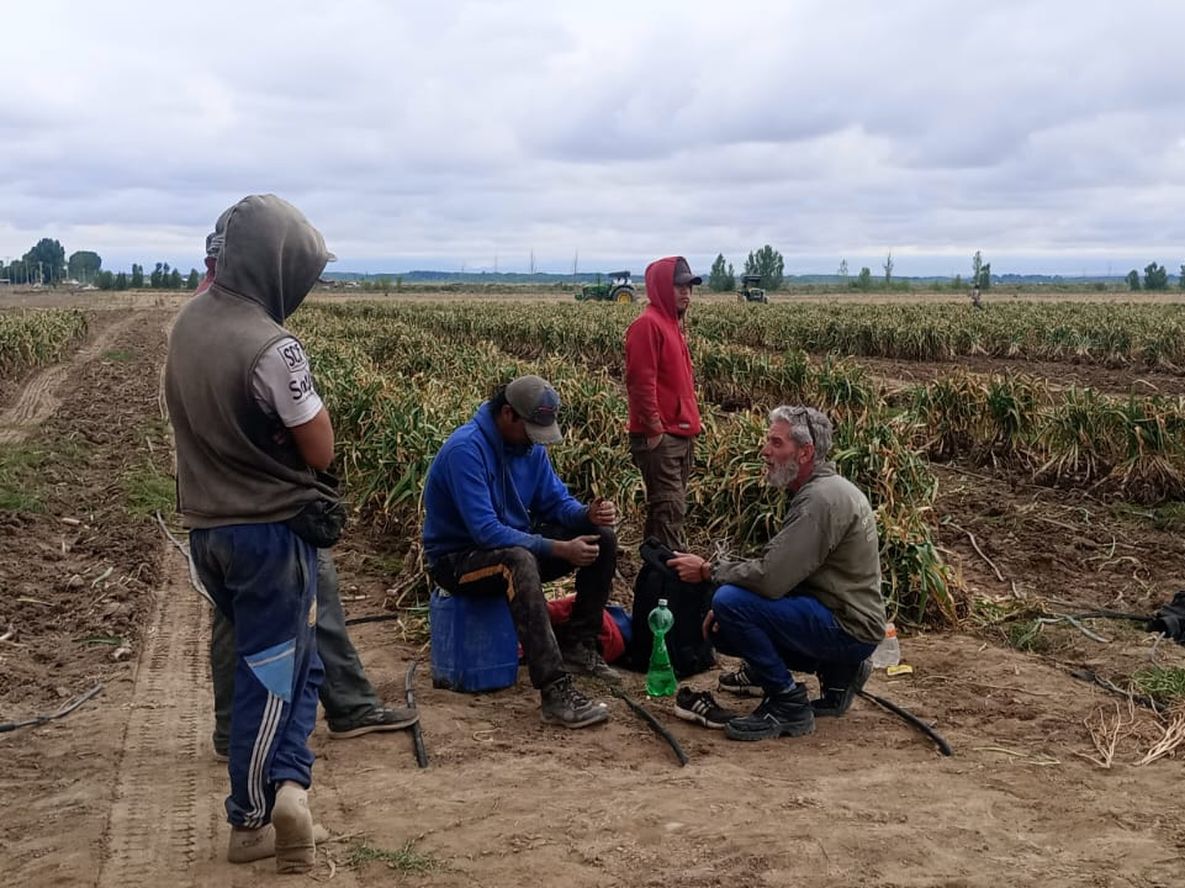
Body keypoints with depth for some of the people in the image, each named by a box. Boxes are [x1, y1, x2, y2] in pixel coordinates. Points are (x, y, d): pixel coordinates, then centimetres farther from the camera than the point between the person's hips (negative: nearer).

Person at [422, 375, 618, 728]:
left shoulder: (531, 446, 0)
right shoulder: (466, 448, -25)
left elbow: (556, 501, 6)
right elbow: (485, 530, -31)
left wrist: (588, 514, -18)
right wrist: (558, 548, -34)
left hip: (515, 544, 8)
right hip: (458, 559, -8)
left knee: (602, 539, -3)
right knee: (520, 561, -41)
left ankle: (577, 646, 0)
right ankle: (555, 691, -43)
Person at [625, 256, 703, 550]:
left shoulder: (672, 324, 18)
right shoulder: (648, 324, -13)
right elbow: (641, 382, -19)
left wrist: (690, 423, 18)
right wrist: (655, 429, -18)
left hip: (680, 436, 10)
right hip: (659, 438, -10)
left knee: (668, 510, 14)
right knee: (670, 512, -11)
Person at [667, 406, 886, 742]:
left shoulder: (823, 498, -22)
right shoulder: (817, 490, 11)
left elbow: (770, 578, -28)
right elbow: (780, 570, 14)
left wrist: (708, 571, -13)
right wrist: (726, 613, 3)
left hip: (850, 629, -10)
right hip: (842, 621, 10)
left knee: (731, 603, -24)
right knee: (724, 630, 16)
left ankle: (789, 706, -10)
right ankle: (837, 670, 16)